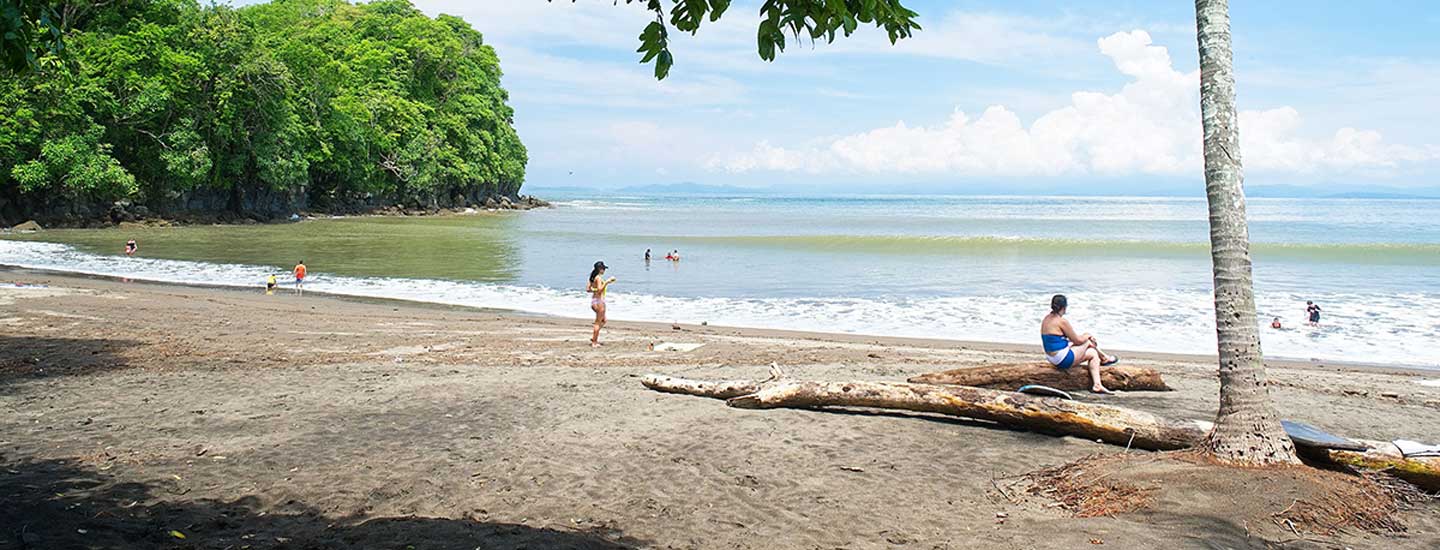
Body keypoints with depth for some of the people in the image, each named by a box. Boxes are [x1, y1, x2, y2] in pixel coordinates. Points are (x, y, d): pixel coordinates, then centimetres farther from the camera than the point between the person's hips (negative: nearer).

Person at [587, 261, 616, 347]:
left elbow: (588, 289, 13)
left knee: (603, 320, 22)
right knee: (598, 322, -1)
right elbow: (600, 290, -25)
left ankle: (593, 337, 19)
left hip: (593, 300, 9)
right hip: (599, 301, -9)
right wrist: (606, 282, -22)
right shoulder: (598, 278, -15)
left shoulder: (593, 277, 11)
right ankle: (594, 342, 3)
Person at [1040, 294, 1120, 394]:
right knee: (1087, 341, 7)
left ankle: (1097, 385, 14)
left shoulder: (1046, 319, 8)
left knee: (1093, 353, 18)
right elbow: (1078, 340, -9)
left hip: (1052, 359, 9)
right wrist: (1088, 335, 12)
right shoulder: (1061, 321, -19)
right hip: (1064, 360, -9)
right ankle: (1104, 358, 34)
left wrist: (1084, 337, 19)